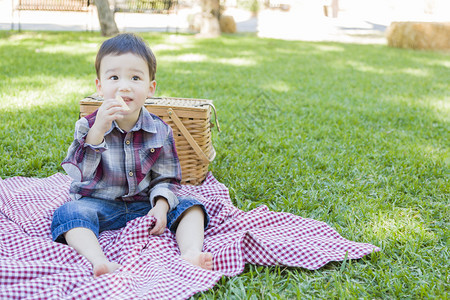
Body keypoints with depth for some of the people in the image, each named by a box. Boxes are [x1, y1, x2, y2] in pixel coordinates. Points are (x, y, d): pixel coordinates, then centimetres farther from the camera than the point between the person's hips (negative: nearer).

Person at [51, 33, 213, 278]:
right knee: (68, 212, -30)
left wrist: (161, 206, -16)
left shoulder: (160, 131, -4)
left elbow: (166, 178, 3)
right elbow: (79, 172, -22)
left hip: (143, 204, 2)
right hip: (99, 204, -1)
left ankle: (190, 253, -35)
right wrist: (97, 131, -33)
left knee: (190, 206, -15)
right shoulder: (89, 126, -8)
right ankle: (100, 262, -48)